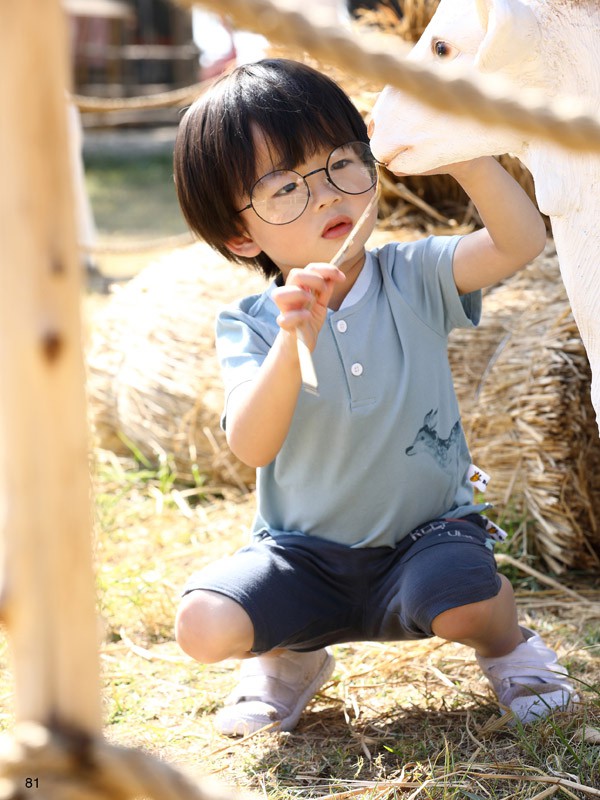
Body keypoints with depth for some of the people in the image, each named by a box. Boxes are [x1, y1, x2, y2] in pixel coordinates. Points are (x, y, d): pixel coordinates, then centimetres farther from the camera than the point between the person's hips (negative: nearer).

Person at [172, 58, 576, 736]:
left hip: (427, 531, 0)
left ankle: (505, 643, 7)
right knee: (202, 624, -21)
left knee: (463, 601, -32)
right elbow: (251, 446, -26)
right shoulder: (250, 325, -10)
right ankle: (289, 653, 15)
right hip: (303, 552, 1)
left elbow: (520, 241, -24)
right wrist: (294, 342, -41)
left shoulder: (413, 279, -7)